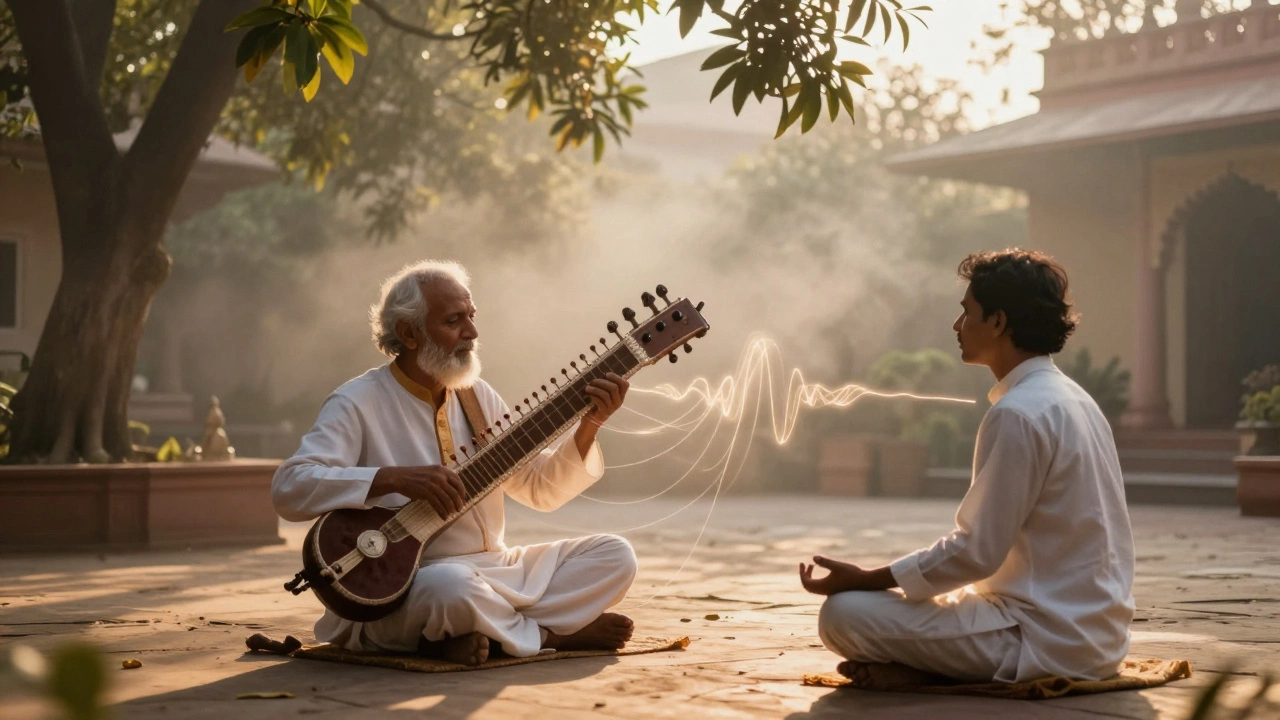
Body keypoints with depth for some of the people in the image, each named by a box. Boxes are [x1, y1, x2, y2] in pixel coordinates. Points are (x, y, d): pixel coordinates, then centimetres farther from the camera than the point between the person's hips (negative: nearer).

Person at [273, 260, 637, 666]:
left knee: (614, 556, -3)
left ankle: (481, 635, -14)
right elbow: (289, 488, -23)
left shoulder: (477, 396, 11)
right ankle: (550, 636, -9)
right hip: (398, 590, -7)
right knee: (451, 586, -40)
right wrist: (395, 477, -32)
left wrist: (588, 426, -5)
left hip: (492, 568, 7)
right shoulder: (358, 403, -9)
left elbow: (542, 489, 12)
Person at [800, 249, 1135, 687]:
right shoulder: (1072, 399, 12)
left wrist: (864, 580, -10)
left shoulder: (1018, 413, -19)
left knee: (844, 614, -16)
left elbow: (978, 551, -19)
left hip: (1050, 640, -10)